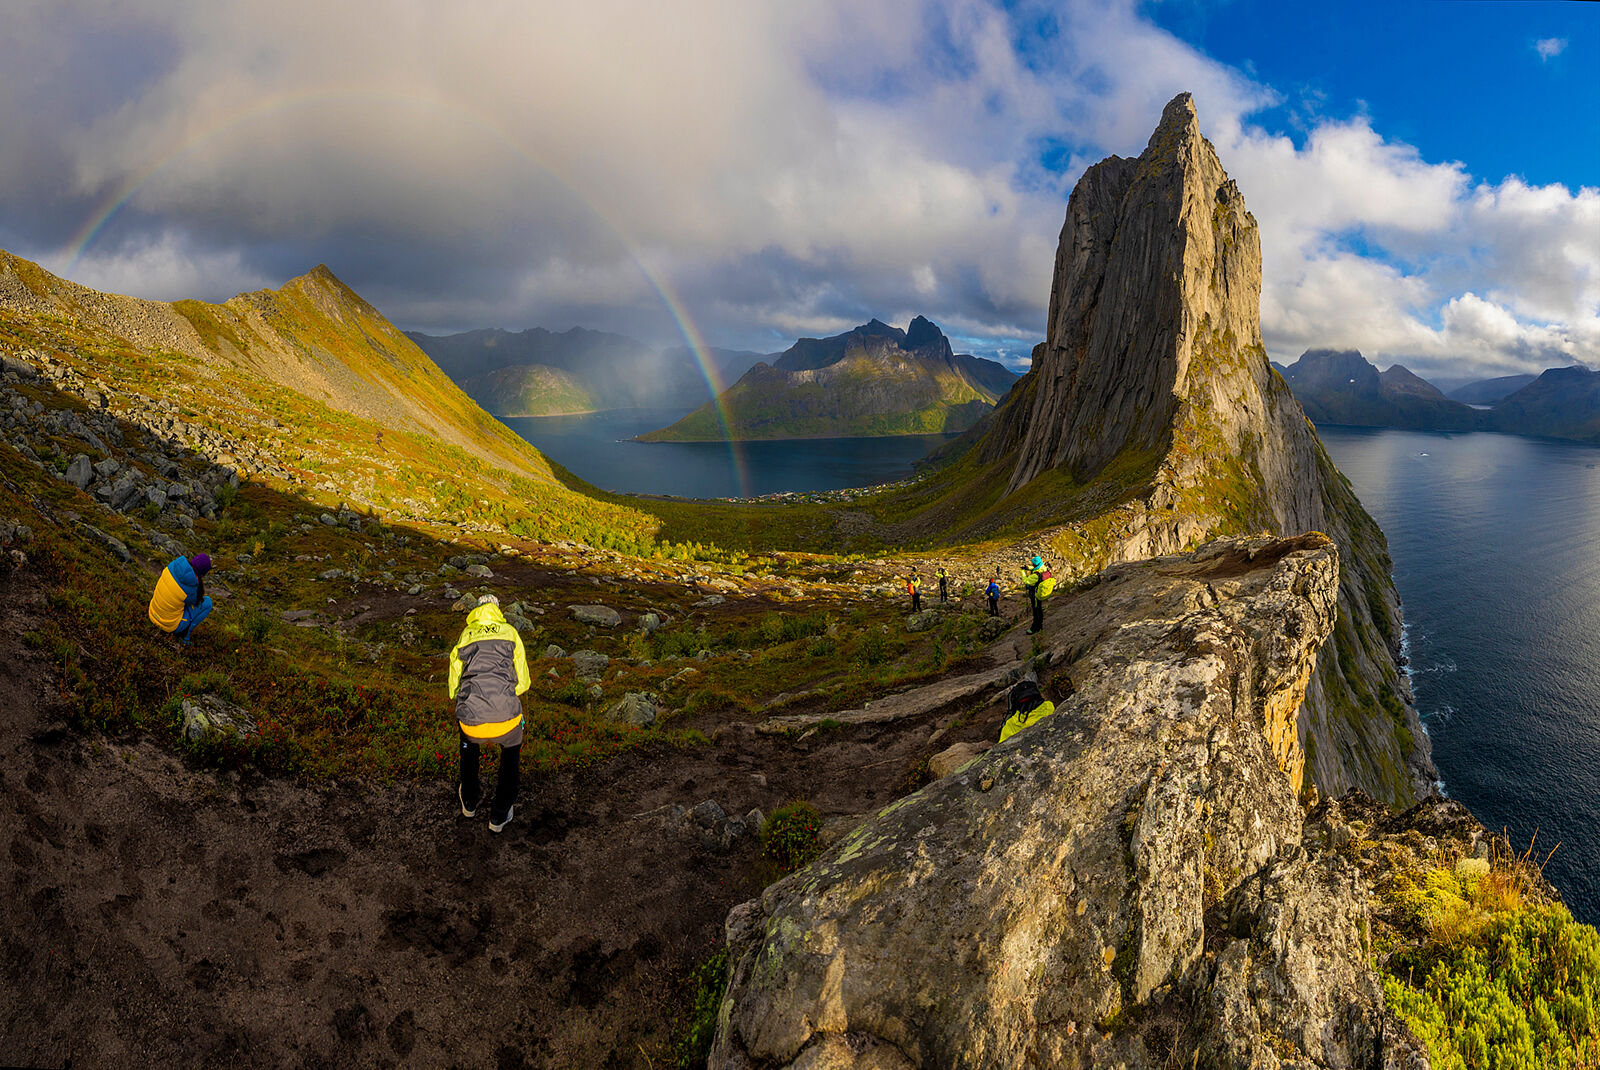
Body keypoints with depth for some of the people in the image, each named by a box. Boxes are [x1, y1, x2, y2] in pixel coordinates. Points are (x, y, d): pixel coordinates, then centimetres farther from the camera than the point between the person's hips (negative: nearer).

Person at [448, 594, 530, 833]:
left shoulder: (464, 638, 17)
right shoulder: (510, 633, 14)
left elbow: (453, 689, 22)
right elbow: (523, 682, 16)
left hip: (472, 723, 2)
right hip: (505, 719, -1)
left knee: (468, 743, 38)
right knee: (511, 750, 33)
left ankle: (469, 802, 49)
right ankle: (500, 815, 32)